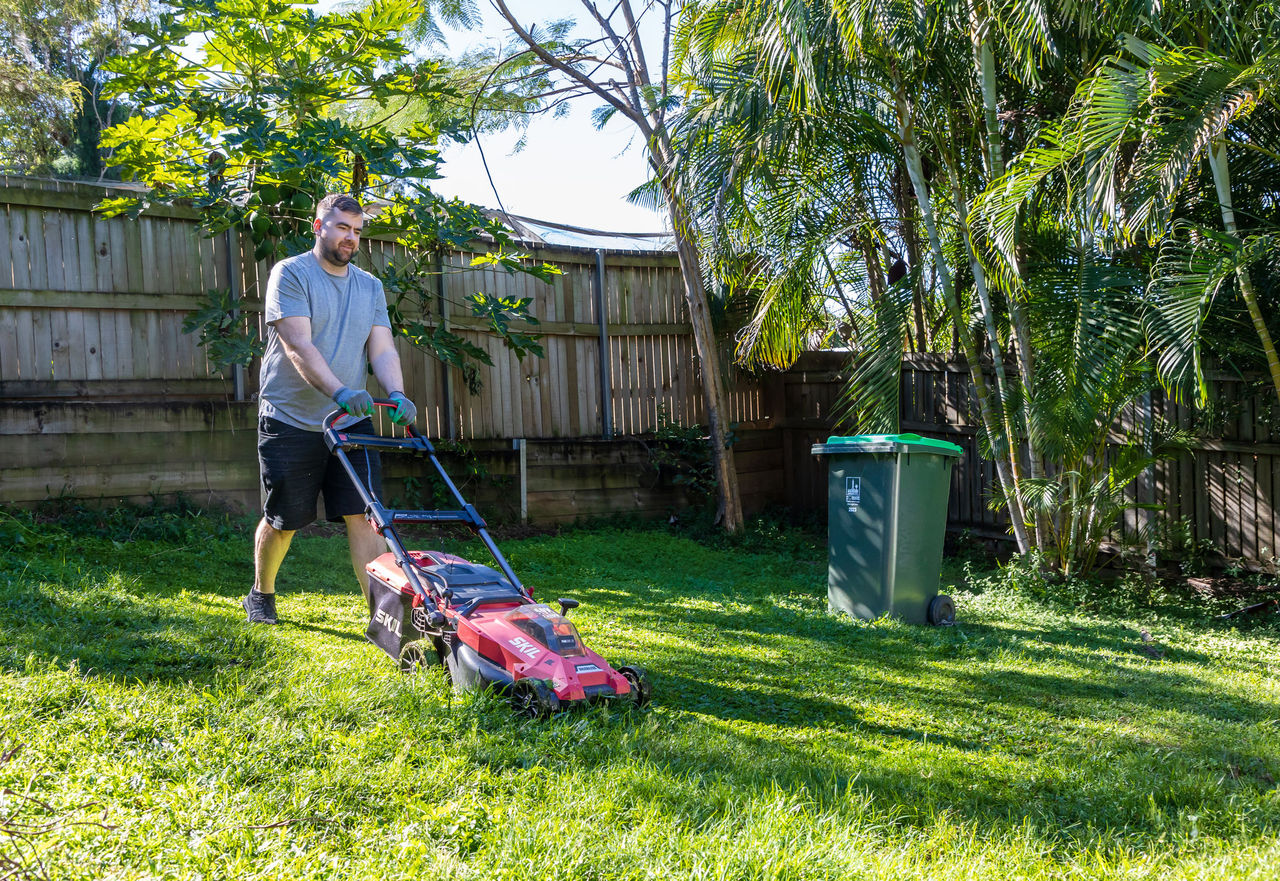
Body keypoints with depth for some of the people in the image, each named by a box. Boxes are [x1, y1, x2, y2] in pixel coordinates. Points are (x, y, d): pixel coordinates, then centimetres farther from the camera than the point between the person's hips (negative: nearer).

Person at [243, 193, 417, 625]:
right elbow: (298, 346, -18)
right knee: (282, 521, 7)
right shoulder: (290, 274, -6)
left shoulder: (370, 286, 12)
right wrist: (340, 391, -32)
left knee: (363, 515, -5)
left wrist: (396, 394, -17)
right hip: (291, 423, -4)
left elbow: (382, 349, 4)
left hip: (351, 423, 4)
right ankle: (261, 595, 32)